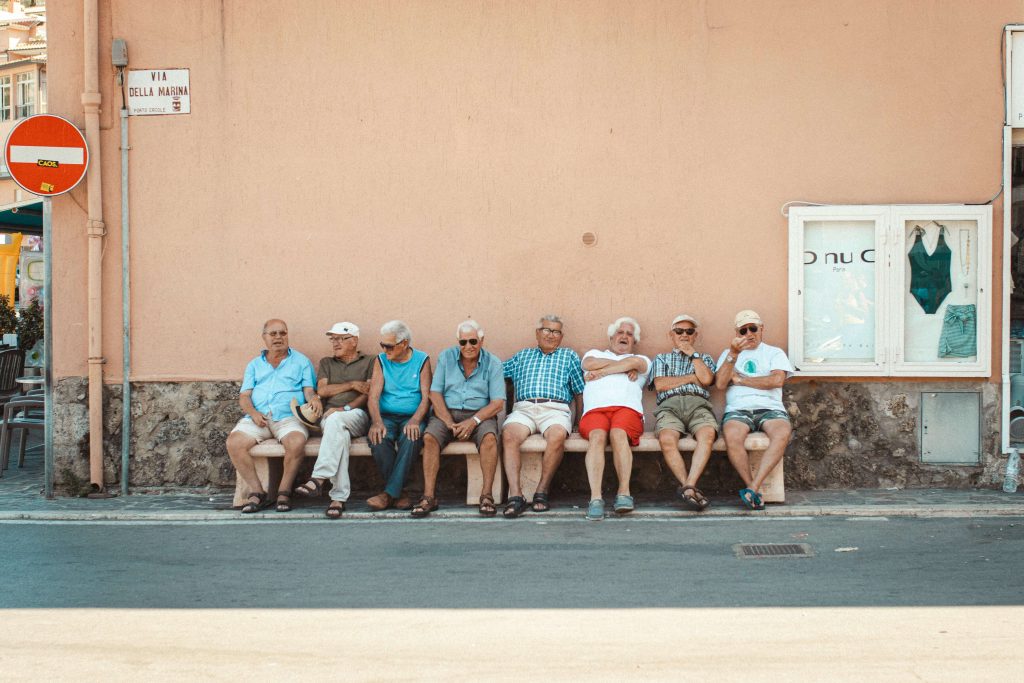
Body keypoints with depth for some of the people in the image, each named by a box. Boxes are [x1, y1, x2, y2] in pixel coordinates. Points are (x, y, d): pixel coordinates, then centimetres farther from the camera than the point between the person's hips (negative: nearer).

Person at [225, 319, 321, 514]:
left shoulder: (301, 361, 18)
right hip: (257, 417, 2)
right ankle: (258, 493, -18)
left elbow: (309, 391, 8)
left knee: (296, 441, -36)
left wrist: (314, 399, -18)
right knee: (234, 442, -27)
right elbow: (244, 396, 14)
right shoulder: (254, 365, 24)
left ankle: (284, 492, -18)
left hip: (289, 416, -2)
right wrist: (253, 413, -8)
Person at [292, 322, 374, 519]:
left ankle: (318, 479, -46)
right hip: (329, 417, 2)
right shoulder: (326, 363, 27)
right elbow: (322, 391, 10)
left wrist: (345, 408, -12)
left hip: (358, 416, -2)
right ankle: (339, 497, -44)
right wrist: (352, 385, 0)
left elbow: (369, 394, 2)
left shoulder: (369, 362, 16)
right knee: (340, 434, -36)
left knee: (335, 420, -39)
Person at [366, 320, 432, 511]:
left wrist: (415, 420, -22)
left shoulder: (422, 360, 4)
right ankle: (398, 494, -21)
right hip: (386, 416, 2)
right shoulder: (381, 361, 9)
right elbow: (373, 396, -1)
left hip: (412, 417, -1)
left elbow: (426, 397, -3)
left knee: (411, 438, -35)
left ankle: (389, 493, -29)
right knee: (378, 438, -32)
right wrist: (377, 422, -21)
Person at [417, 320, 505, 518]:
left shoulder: (492, 363, 3)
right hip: (447, 413, 1)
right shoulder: (446, 357, 6)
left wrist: (473, 421, -19)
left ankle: (486, 495, -26)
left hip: (480, 414, -1)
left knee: (489, 438, -33)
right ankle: (428, 496, -26)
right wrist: (450, 423, -14)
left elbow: (498, 403, -4)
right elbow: (435, 394, 0)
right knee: (429, 437, -28)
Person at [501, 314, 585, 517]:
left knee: (557, 436, -37)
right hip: (523, 408, 1)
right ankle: (515, 495, -38)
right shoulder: (523, 355, 30)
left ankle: (542, 491, -25)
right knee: (509, 434, -34)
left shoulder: (569, 356, 26)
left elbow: (580, 391, 20)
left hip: (555, 409, -1)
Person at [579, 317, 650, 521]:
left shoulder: (642, 359, 29)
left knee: (618, 434, -35)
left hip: (627, 408, 0)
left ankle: (624, 493, -37)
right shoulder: (595, 353, 34)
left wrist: (601, 372, 6)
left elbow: (635, 362, 3)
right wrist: (625, 366, 10)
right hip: (595, 410, 0)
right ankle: (595, 497, -43)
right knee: (597, 436, -33)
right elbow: (589, 364, 8)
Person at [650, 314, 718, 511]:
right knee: (667, 439, -37)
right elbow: (660, 385, 9)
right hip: (669, 405, 0)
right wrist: (694, 378, 10)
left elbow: (706, 379, 7)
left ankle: (689, 486, -45)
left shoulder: (705, 358, 31)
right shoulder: (661, 358, 30)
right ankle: (689, 487, -37)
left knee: (707, 433, -37)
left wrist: (692, 353, 15)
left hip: (698, 404, 1)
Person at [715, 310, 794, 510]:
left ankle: (753, 488, -37)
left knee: (782, 433, -35)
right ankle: (755, 491, -26)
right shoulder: (729, 353, 24)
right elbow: (720, 383, 5)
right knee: (732, 436, -35)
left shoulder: (774, 353, 20)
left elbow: (777, 380, -1)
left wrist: (740, 380, 3)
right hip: (738, 409, 0)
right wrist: (733, 354, -7)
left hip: (770, 408, 0)